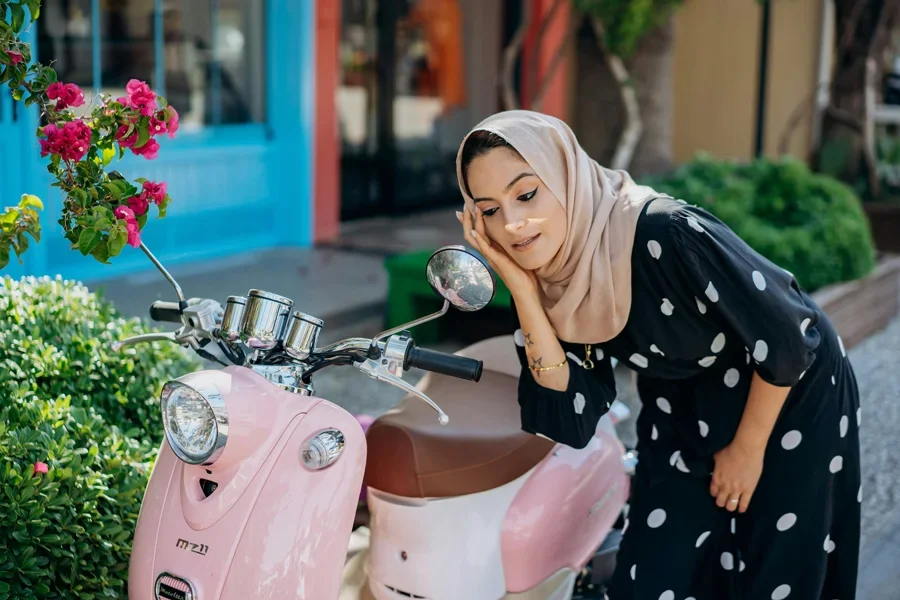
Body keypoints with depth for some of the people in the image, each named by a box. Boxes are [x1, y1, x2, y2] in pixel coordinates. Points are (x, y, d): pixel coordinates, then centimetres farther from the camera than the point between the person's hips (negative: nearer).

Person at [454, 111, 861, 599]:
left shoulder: (664, 234, -35)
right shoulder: (550, 279, -16)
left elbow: (789, 342, -26)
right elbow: (573, 424, -19)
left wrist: (747, 450, -12)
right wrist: (523, 290, -27)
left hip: (791, 397, -5)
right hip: (684, 416, 5)